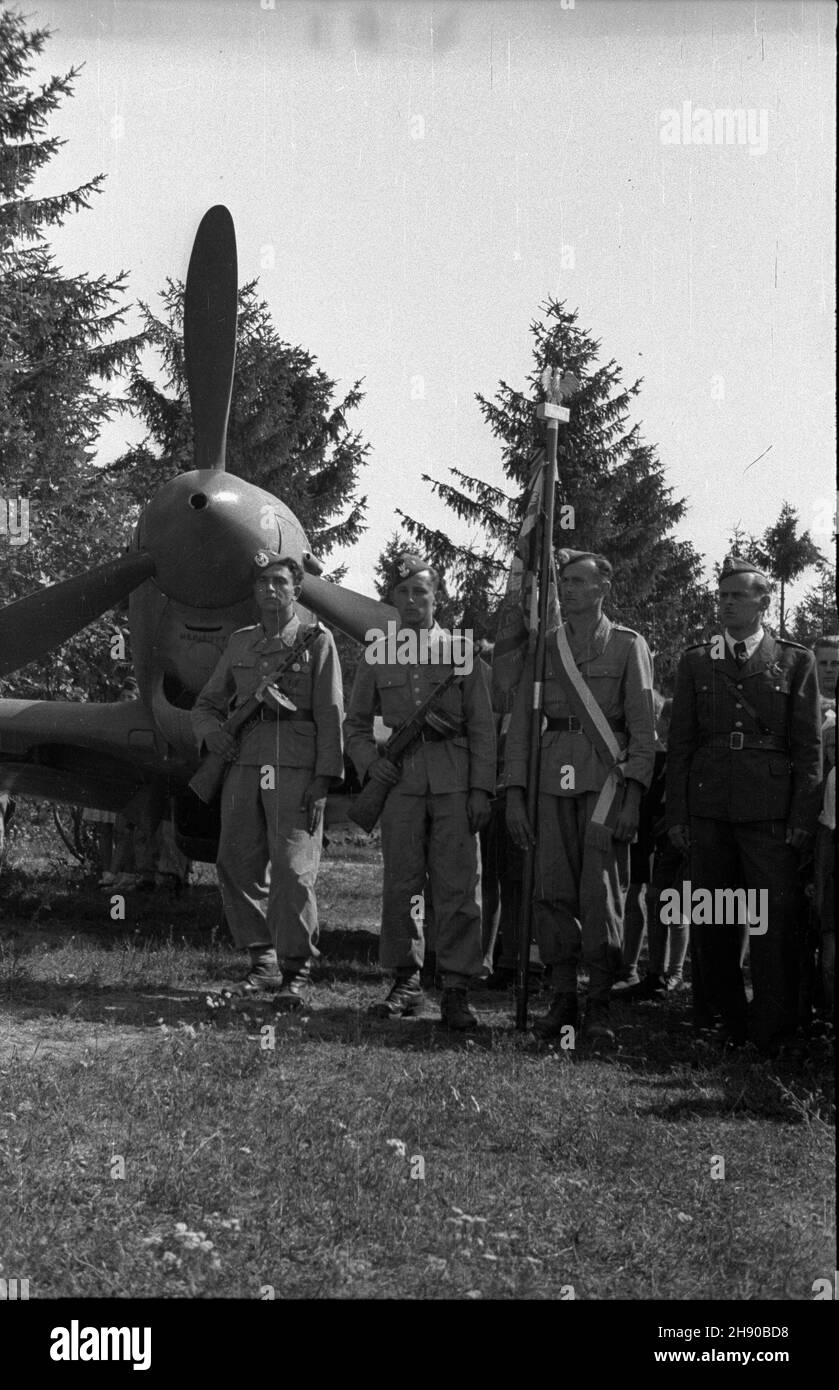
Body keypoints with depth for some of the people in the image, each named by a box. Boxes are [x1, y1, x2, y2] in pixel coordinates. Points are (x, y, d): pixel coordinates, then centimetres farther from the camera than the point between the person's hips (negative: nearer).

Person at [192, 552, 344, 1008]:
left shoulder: (317, 642, 4)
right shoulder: (240, 643, 17)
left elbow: (330, 715, -1)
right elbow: (206, 703, 23)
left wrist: (323, 779, -10)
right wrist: (210, 731, -1)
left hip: (296, 769, -5)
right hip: (244, 765, 5)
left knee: (292, 869, -10)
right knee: (237, 864, 5)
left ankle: (294, 972, -4)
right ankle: (263, 962, 19)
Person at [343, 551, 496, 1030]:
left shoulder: (462, 654, 6)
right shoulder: (377, 657, 11)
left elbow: (482, 728, 4)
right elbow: (356, 724, 17)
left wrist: (482, 789, -4)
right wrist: (371, 761, -2)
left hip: (454, 782, -2)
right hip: (400, 781, 2)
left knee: (458, 886, -4)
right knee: (401, 886, 4)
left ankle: (457, 990, 0)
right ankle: (407, 985, 14)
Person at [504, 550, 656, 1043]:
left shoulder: (629, 646, 7)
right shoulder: (544, 648, 15)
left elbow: (644, 729, 1)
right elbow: (521, 725, 13)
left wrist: (633, 797, -10)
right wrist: (515, 795, 4)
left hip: (606, 776, -3)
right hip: (554, 777, 3)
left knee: (602, 894, -6)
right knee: (553, 892, 0)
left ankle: (600, 1006, 2)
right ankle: (563, 1000, 10)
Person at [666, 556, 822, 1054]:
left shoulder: (796, 661, 6)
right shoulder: (696, 662, 12)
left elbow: (809, 746, 3)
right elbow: (680, 742, 10)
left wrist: (803, 818, -4)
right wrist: (677, 815, 4)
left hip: (771, 812, -2)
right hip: (708, 811, 3)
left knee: (775, 924, -3)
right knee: (711, 924, 7)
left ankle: (774, 1033, 6)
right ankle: (723, 1023, 19)